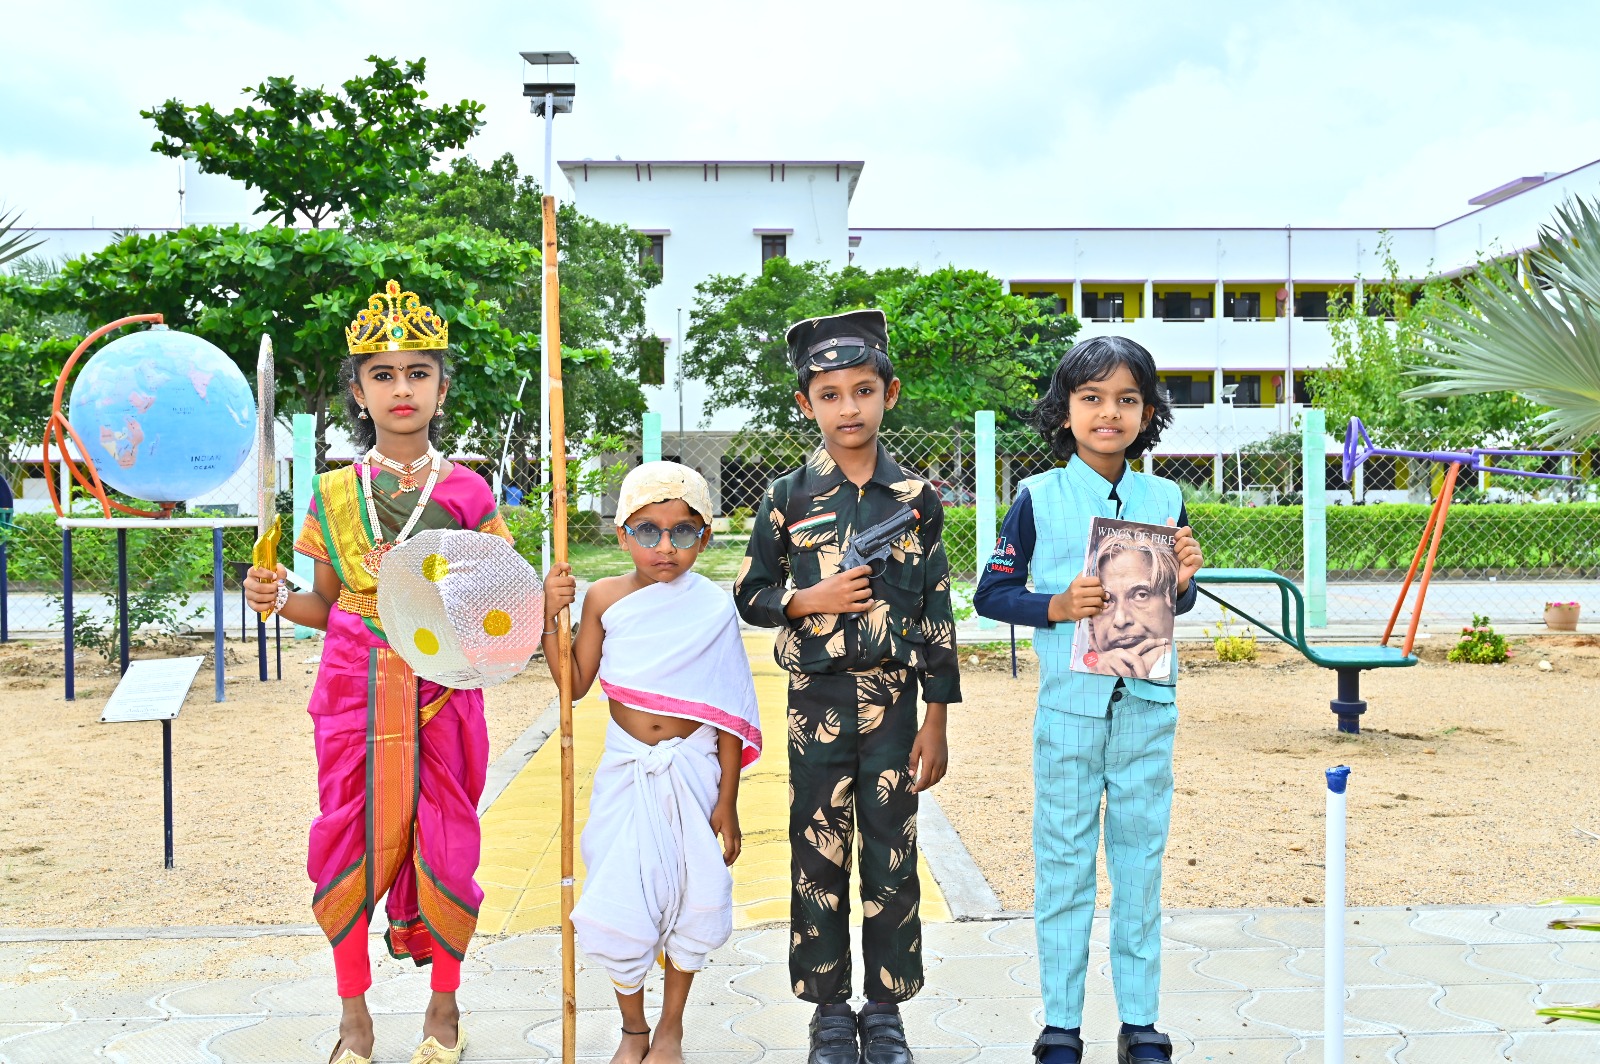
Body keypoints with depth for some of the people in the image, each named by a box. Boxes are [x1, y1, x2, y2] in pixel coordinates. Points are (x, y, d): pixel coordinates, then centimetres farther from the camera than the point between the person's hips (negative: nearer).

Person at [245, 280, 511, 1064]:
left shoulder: (467, 492, 1)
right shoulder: (335, 493, 5)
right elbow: (330, 605, 10)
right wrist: (278, 600, -8)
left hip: (441, 690, -1)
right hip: (355, 690, 1)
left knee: (445, 843, 4)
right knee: (351, 842, 5)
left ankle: (444, 1001, 26)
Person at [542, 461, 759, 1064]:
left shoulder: (714, 609, -9)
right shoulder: (604, 598, -5)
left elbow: (728, 716, -6)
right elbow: (575, 684, 3)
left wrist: (726, 800, -6)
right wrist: (550, 620, -10)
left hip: (692, 772, -1)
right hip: (626, 771, 1)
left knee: (689, 902, 10)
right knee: (620, 907, 1)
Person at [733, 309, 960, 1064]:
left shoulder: (916, 499, 1)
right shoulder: (787, 498, 0)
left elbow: (937, 614, 3)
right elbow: (749, 596, 6)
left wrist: (937, 719, 0)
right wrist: (811, 600, -13)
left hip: (893, 701, 0)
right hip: (817, 700, 0)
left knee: (891, 858, 6)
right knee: (818, 857, 6)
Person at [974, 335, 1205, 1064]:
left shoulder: (1165, 499, 5)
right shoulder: (1038, 499, -3)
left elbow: (1178, 606, 15)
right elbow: (990, 593, -2)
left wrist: (1183, 581, -7)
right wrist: (1056, 607, -17)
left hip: (1146, 707, 3)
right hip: (1068, 706, -2)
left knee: (1140, 861, 10)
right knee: (1063, 864, 6)